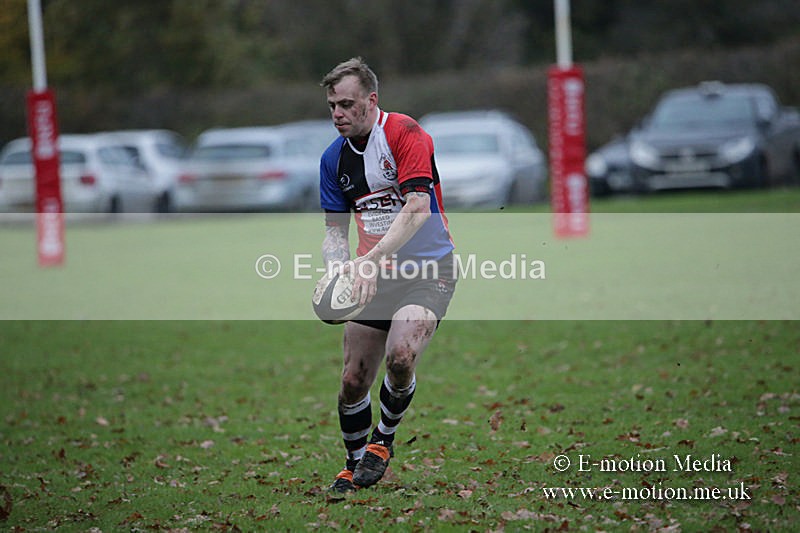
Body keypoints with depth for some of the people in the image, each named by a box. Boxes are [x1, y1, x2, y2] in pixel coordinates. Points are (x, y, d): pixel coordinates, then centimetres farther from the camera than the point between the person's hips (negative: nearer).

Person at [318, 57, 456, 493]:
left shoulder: (405, 133, -14)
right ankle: (355, 465, 23)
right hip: (374, 276, 6)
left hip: (428, 269, -5)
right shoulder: (334, 158, 5)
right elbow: (336, 227, 9)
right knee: (353, 380, 0)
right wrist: (338, 268, -13)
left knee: (401, 356, -27)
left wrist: (374, 259, -33)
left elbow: (417, 207, -24)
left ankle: (383, 439, 0)